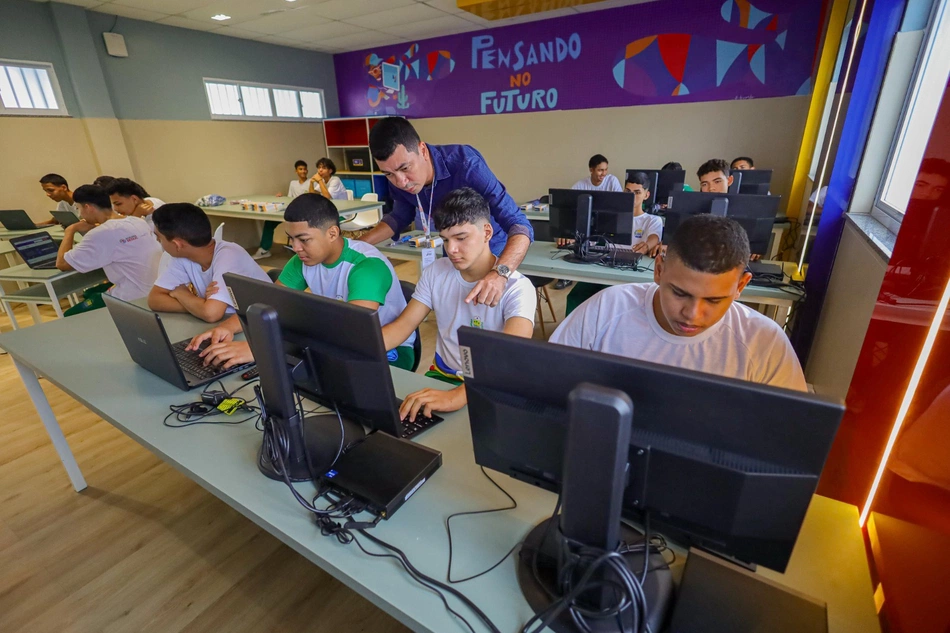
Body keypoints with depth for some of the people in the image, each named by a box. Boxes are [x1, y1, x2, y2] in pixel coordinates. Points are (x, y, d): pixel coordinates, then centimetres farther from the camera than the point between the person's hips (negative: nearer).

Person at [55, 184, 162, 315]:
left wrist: (70, 231, 2)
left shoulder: (100, 234, -20)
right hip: (154, 290, 8)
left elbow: (61, 264, -9)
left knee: (70, 316, 18)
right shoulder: (138, 221, 2)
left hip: (133, 299, -8)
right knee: (88, 294, 32)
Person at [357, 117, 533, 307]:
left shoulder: (465, 164, -36)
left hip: (493, 250, -5)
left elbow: (519, 225, -41)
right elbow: (400, 217, 3)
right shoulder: (400, 180, -19)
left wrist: (499, 273, -60)